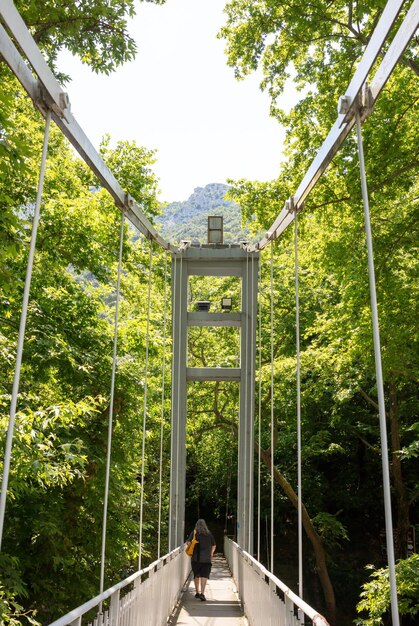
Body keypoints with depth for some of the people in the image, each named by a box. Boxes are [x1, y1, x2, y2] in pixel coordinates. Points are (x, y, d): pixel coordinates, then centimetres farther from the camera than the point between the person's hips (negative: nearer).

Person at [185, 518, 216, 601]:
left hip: (196, 558, 1)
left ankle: (197, 592, 25)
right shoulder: (209, 534, 6)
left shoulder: (194, 533, 1)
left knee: (196, 575, 16)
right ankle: (202, 593, -18)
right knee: (204, 576, -4)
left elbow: (188, 542, -10)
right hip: (206, 559, 0)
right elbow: (213, 545, 15)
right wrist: (211, 554, 30)